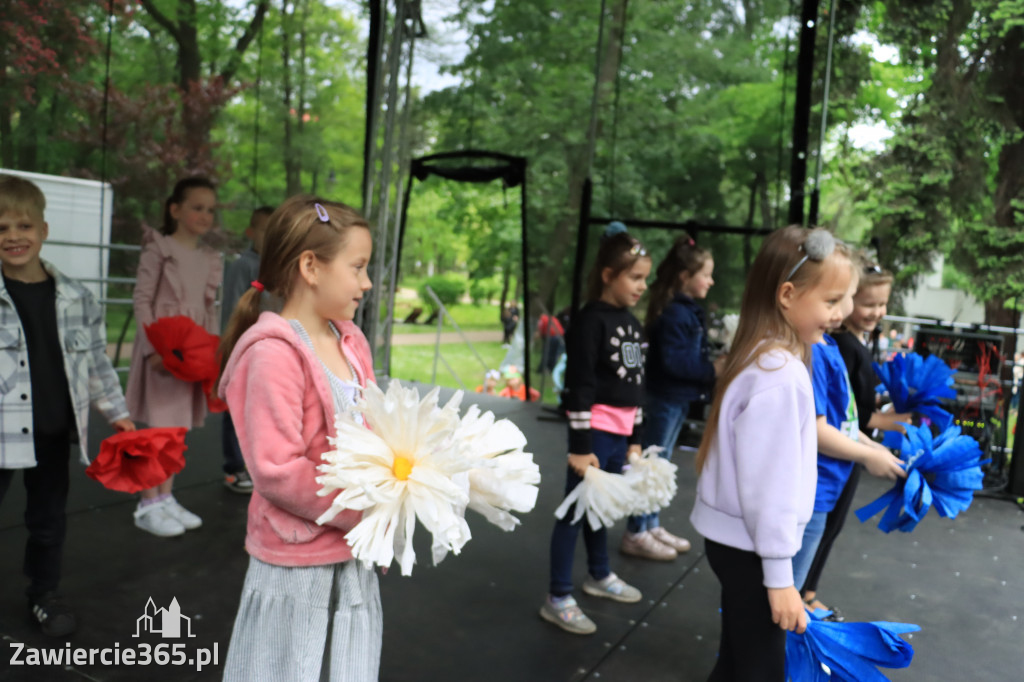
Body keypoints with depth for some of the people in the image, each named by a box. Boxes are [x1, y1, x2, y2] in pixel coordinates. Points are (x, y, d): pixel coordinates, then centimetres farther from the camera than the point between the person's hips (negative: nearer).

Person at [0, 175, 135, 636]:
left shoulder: (75, 298, 2)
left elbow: (96, 360, 10)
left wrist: (117, 412, 11)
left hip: (54, 431, 4)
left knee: (49, 520, 18)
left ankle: (44, 593, 38)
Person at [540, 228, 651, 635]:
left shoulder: (631, 322, 12)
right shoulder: (590, 319, -13)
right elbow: (578, 387, -16)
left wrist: (635, 438, 18)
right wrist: (580, 446, -18)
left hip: (621, 433, 8)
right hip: (595, 433, -8)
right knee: (576, 511, -1)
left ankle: (599, 575, 39)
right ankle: (557, 599, 9)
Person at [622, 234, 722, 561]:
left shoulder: (689, 310, 10)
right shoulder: (674, 313, -19)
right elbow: (672, 361, -25)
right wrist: (710, 369, -19)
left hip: (678, 397, 10)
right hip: (665, 397, -10)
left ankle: (651, 526, 28)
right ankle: (636, 534, 11)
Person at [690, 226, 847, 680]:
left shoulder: (761, 358, 6)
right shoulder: (781, 374, -24)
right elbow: (769, 482, -23)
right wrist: (779, 575, -16)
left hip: (734, 538, 9)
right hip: (750, 546, -9)